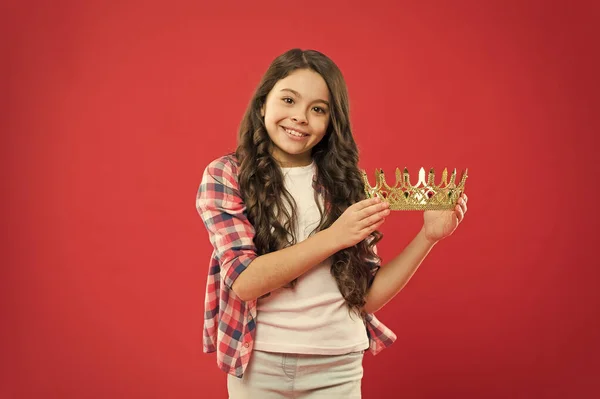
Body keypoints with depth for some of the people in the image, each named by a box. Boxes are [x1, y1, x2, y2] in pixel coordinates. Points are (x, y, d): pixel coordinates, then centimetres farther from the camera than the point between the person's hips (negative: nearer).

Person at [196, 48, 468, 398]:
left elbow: (367, 296, 1)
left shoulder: (344, 183, 0)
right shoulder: (225, 176, -5)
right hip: (258, 363, -1)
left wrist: (428, 236, -8)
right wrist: (334, 237, -20)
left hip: (337, 366, 2)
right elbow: (244, 280, -16)